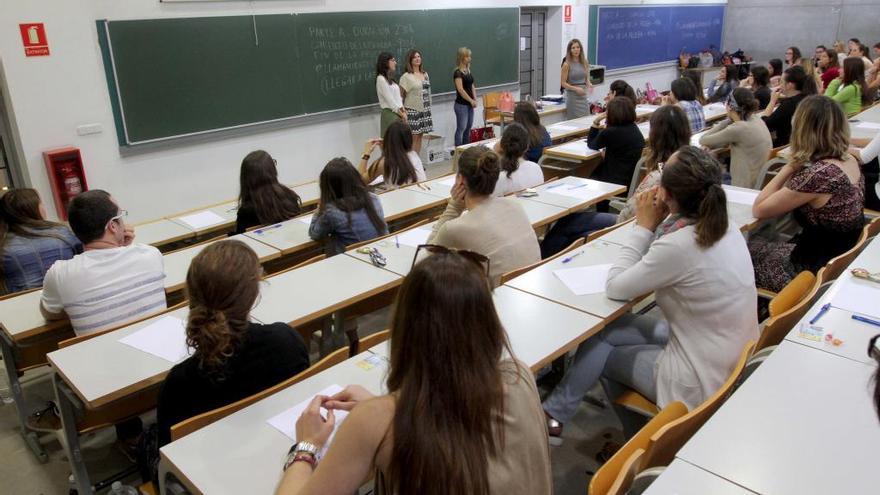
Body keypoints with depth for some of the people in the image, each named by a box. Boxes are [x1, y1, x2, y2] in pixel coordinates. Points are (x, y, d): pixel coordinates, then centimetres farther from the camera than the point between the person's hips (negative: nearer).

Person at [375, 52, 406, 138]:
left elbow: (398, 97, 13)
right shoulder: (381, 79, -11)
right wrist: (401, 113, -8)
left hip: (398, 113, 8)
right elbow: (389, 100, -13)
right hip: (390, 113, -8)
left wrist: (402, 110, -1)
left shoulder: (390, 78, 17)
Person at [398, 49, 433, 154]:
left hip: (424, 110, 6)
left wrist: (429, 108, 15)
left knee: (420, 137, 8)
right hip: (412, 110, -6)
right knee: (413, 137, -6)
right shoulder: (406, 77, -6)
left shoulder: (425, 75, 13)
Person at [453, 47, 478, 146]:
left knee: (468, 127, 13)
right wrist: (471, 100, -15)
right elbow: (460, 90, -20)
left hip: (469, 104, 8)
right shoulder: (458, 72, -14)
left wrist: (475, 99, 3)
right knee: (461, 128, -4)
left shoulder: (468, 70, 11)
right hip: (461, 104, -8)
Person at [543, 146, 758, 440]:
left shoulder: (679, 245, -30)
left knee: (597, 347, 9)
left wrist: (644, 227, -12)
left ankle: (554, 414, 29)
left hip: (702, 384, -8)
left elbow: (615, 288, -16)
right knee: (606, 330, 15)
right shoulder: (724, 226, -4)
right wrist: (659, 225, -5)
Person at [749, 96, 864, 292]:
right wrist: (796, 167, 1)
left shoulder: (817, 174, -29)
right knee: (759, 243, 23)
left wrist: (789, 167, -14)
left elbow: (758, 210, -17)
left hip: (815, 272, -8)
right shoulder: (850, 161, -1)